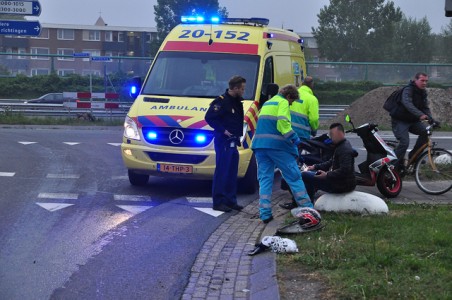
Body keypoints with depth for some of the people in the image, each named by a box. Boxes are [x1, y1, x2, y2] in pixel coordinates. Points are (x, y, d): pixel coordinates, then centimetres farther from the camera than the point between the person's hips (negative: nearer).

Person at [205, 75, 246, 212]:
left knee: (232, 173, 12)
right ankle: (218, 202, -4)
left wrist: (238, 135, 9)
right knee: (222, 172, -7)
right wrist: (223, 130, -18)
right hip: (223, 142, -9)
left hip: (233, 143, 9)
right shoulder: (221, 101, -12)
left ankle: (230, 200, 19)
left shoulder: (237, 102, 15)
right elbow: (209, 117, -17)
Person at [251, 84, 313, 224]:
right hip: (277, 145, -7)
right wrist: (294, 137, -15)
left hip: (259, 144, 7)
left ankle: (265, 213, -2)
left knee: (265, 178, 7)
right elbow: (282, 122, -18)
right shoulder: (282, 102, -2)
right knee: (294, 176, 2)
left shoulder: (267, 103, 24)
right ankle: (307, 208, 6)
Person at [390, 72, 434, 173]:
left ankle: (413, 155, -1)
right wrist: (420, 115, -50)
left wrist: (431, 119, -14)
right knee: (404, 142, -22)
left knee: (425, 131, -16)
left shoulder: (423, 92, 7)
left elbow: (426, 108, 5)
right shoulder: (408, 90, -19)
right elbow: (407, 104, -37)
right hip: (400, 121, -7)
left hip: (413, 121, 7)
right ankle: (397, 166, -5)